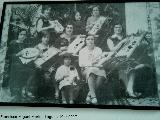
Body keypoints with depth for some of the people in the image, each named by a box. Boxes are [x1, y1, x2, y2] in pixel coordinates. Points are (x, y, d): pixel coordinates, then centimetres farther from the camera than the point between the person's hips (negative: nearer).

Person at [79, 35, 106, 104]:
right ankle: (93, 96, -47)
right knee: (91, 73, -38)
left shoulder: (98, 50, 17)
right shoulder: (82, 51, 14)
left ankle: (89, 95, -33)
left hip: (97, 68, 1)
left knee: (102, 73, -35)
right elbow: (81, 64, 4)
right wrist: (91, 63, -12)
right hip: (86, 69, -1)